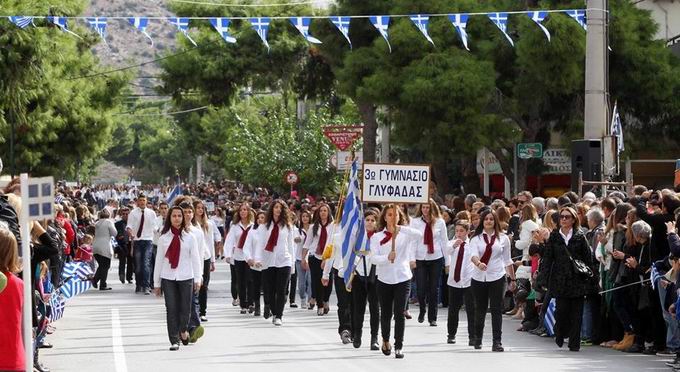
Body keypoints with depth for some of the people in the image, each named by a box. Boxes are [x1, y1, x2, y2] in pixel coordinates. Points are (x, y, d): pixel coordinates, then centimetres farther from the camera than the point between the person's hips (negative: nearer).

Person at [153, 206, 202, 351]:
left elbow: (195, 258, 1)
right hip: (168, 278, 0)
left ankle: (183, 330, 32)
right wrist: (156, 283, 6)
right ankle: (174, 340, 2)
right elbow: (159, 260, 8)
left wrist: (198, 279, -7)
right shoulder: (163, 238, 5)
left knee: (185, 307, 3)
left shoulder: (189, 237, 3)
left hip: (186, 277, 0)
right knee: (171, 309, -3)